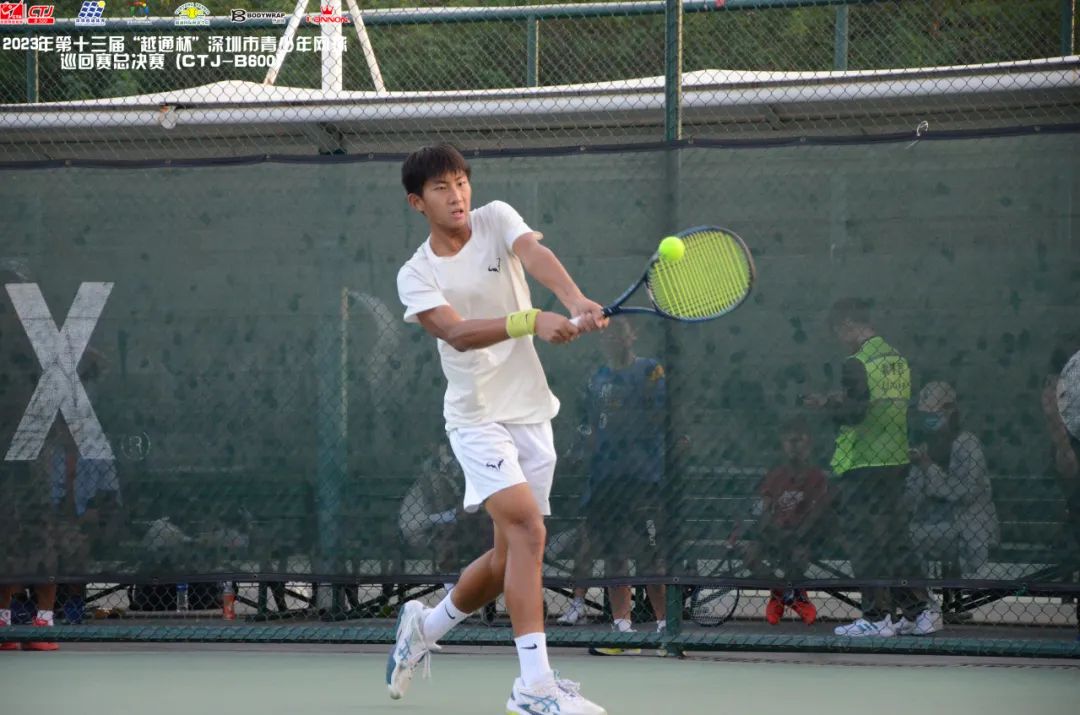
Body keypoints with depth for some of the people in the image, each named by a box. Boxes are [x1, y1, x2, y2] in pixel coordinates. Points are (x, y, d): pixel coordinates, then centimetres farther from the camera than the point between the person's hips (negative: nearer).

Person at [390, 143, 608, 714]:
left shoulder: (496, 219, 2)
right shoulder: (416, 276, -5)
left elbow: (536, 255, -20)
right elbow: (457, 332, -23)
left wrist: (575, 299, -41)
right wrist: (531, 322, -39)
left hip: (531, 413, 4)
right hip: (478, 416, -4)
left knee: (509, 556, 9)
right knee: (527, 528, -24)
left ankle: (424, 627, 36)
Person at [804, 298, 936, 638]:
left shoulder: (858, 364, -14)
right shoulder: (898, 359, 11)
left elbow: (855, 412, -20)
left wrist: (827, 404, -3)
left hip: (862, 466, -8)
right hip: (897, 460, 8)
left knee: (864, 543, -2)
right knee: (897, 539, 13)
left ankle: (877, 618, -2)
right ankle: (919, 612, 12)